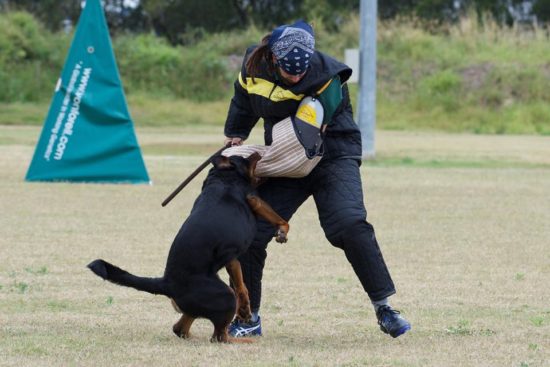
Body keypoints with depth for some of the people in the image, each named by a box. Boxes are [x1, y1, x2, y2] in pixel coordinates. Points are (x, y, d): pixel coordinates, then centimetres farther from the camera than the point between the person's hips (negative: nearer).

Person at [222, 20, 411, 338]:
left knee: (349, 224, -27)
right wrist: (235, 136, 20)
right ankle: (249, 318, 10)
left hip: (333, 155, -4)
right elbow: (243, 101, 14)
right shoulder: (254, 65, -9)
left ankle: (384, 308, -17)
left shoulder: (327, 76, -24)